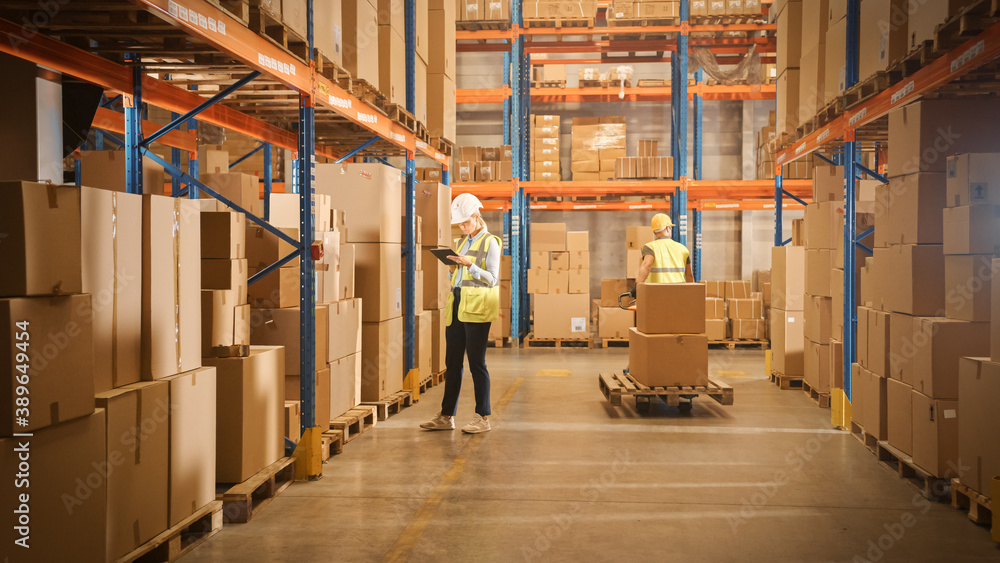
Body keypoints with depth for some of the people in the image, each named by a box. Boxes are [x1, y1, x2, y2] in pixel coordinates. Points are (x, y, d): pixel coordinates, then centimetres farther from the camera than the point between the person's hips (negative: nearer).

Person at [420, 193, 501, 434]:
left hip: (477, 307, -7)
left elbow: (492, 279, -10)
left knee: (476, 362, -5)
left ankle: (483, 418, 2)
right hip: (457, 306, 7)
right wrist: (453, 266, 6)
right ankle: (446, 416, 13)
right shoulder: (462, 242, 19)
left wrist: (470, 264, -20)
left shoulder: (490, 243, -3)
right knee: (452, 362, 7)